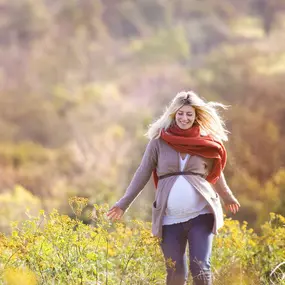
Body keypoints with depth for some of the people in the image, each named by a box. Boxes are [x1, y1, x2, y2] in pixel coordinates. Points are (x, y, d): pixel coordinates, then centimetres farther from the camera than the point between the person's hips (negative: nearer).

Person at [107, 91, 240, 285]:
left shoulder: (206, 142, 5)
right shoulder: (159, 140, 2)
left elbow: (216, 174, 22)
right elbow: (143, 173, 8)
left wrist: (228, 198, 36)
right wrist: (124, 203, 6)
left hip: (201, 215, 0)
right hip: (170, 219, 0)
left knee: (200, 269, -10)